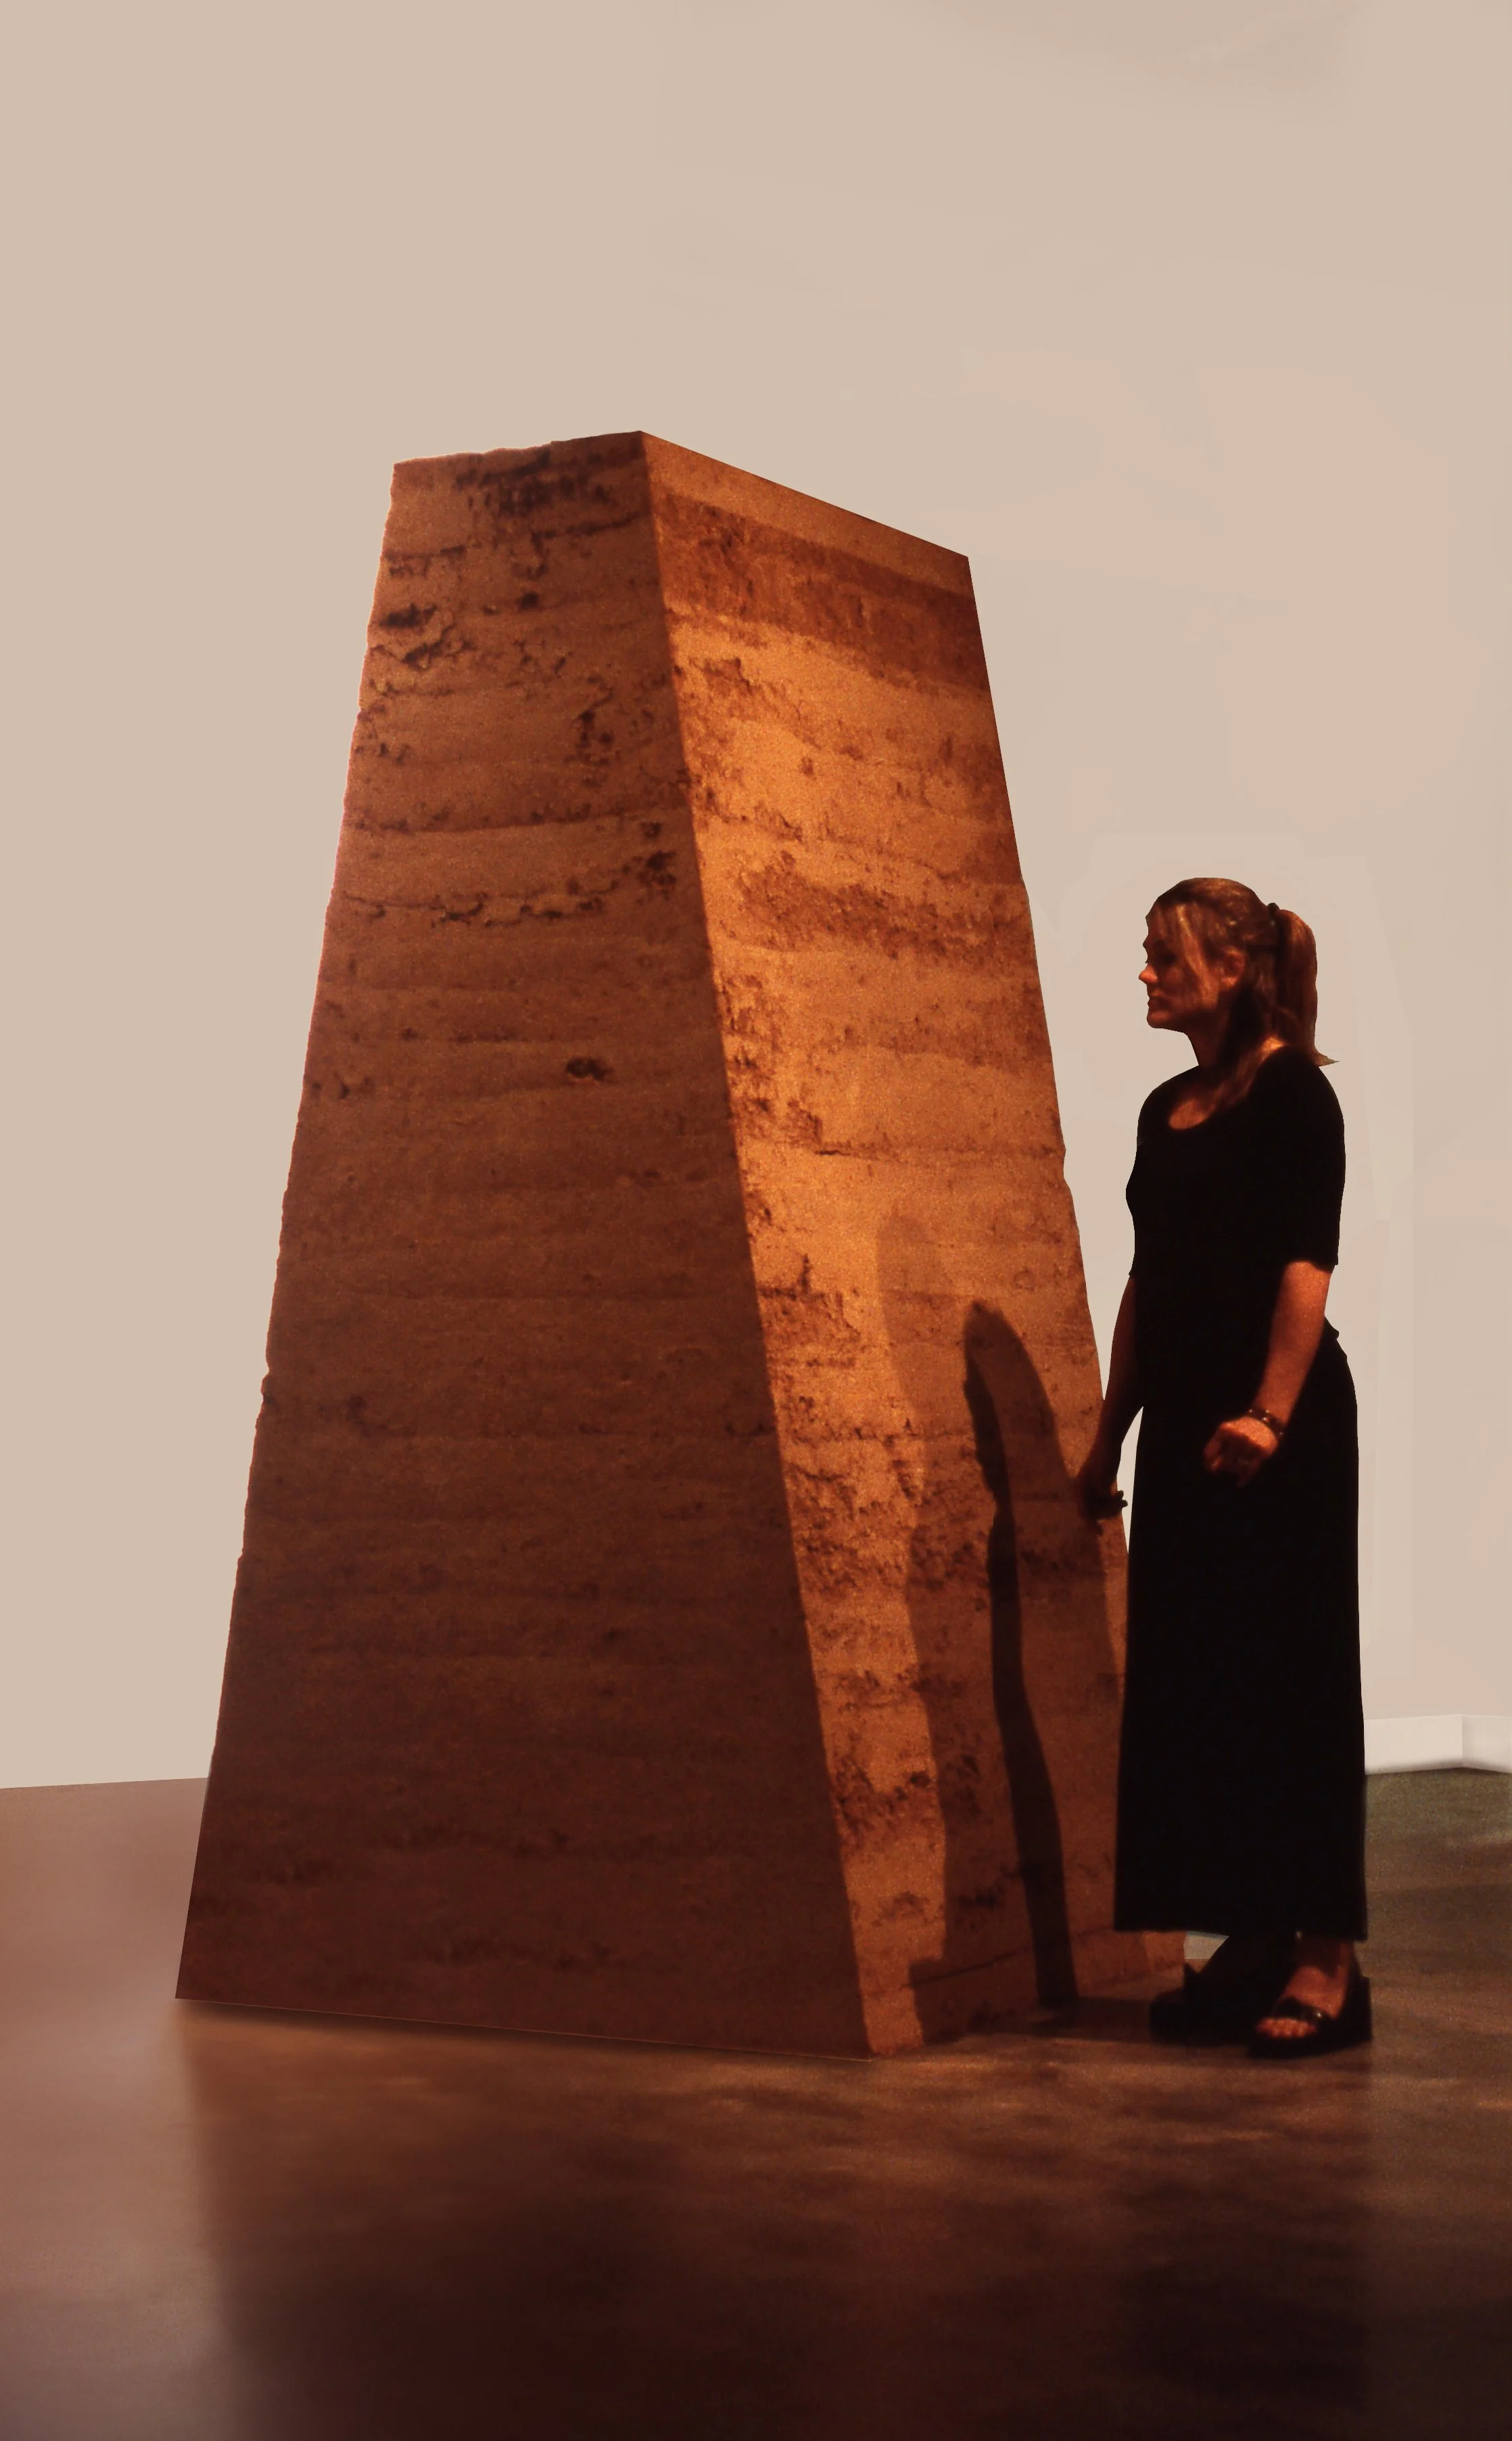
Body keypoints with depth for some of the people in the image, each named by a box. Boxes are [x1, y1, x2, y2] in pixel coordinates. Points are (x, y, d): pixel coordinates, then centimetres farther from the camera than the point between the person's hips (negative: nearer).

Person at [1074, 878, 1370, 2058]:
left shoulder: (1291, 1090, -7)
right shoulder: (1167, 1108, 15)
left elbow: (1308, 1262, -16)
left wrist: (1271, 1410, -26)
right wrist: (1111, 1433, 16)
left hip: (1281, 1426, -8)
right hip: (1182, 1422, 8)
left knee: (1292, 1678, -5)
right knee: (1193, 1682, 8)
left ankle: (1326, 1962, 0)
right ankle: (1252, 1941, 16)